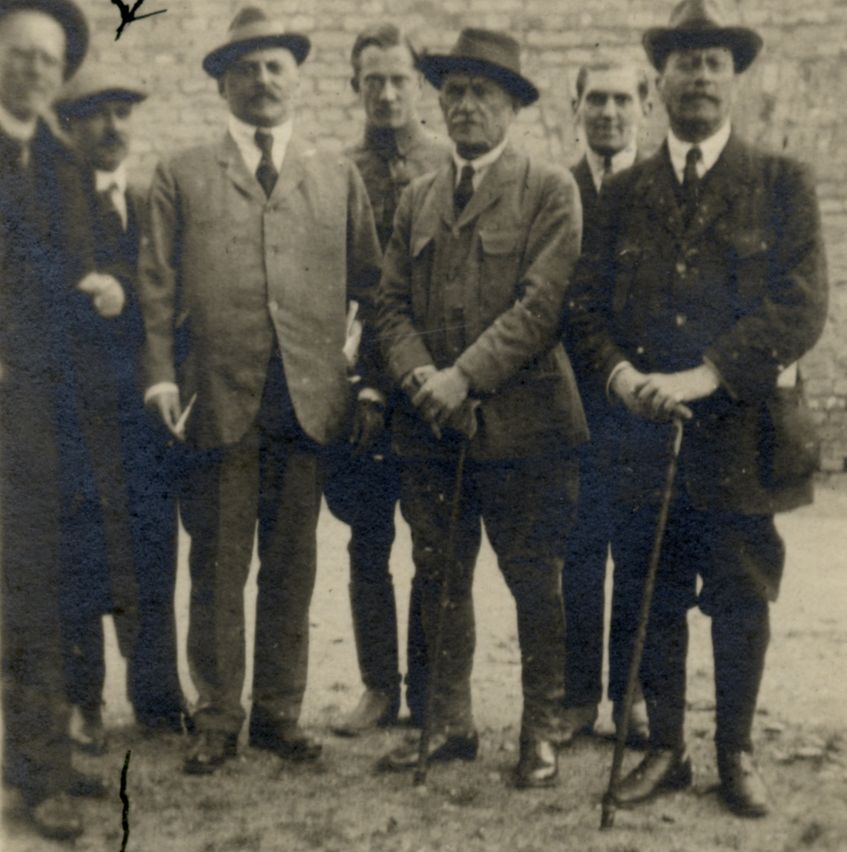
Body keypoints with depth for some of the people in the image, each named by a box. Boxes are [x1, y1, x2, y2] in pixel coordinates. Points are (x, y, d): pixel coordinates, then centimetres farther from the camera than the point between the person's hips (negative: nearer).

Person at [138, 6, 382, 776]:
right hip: (218, 396, -1)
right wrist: (161, 377, -6)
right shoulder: (183, 176, 10)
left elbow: (370, 287, 10)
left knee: (291, 568, 7)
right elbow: (158, 285, 4)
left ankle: (280, 712, 19)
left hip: (310, 398, 1)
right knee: (218, 568, 4)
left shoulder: (338, 177, 14)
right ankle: (218, 718, 15)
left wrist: (372, 383, 2)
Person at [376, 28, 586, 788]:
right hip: (432, 429, 5)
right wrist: (419, 376, -7)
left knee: (535, 585, 2)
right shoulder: (417, 200, 15)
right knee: (438, 582, 10)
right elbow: (393, 303, 12)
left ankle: (542, 732, 16)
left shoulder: (550, 191, 0)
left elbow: (544, 303, -10)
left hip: (522, 422, -4)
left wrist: (464, 376, -17)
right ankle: (448, 724, 23)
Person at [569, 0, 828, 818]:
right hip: (644, 431, 2)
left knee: (741, 603, 7)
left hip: (744, 431, -2)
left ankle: (735, 753, 23)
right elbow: (588, 301, 9)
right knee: (651, 601, 7)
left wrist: (703, 375, -17)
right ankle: (664, 749, 22)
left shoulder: (781, 183, 3)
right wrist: (620, 372, -11)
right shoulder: (624, 192, 12)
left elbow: (802, 306, -7)